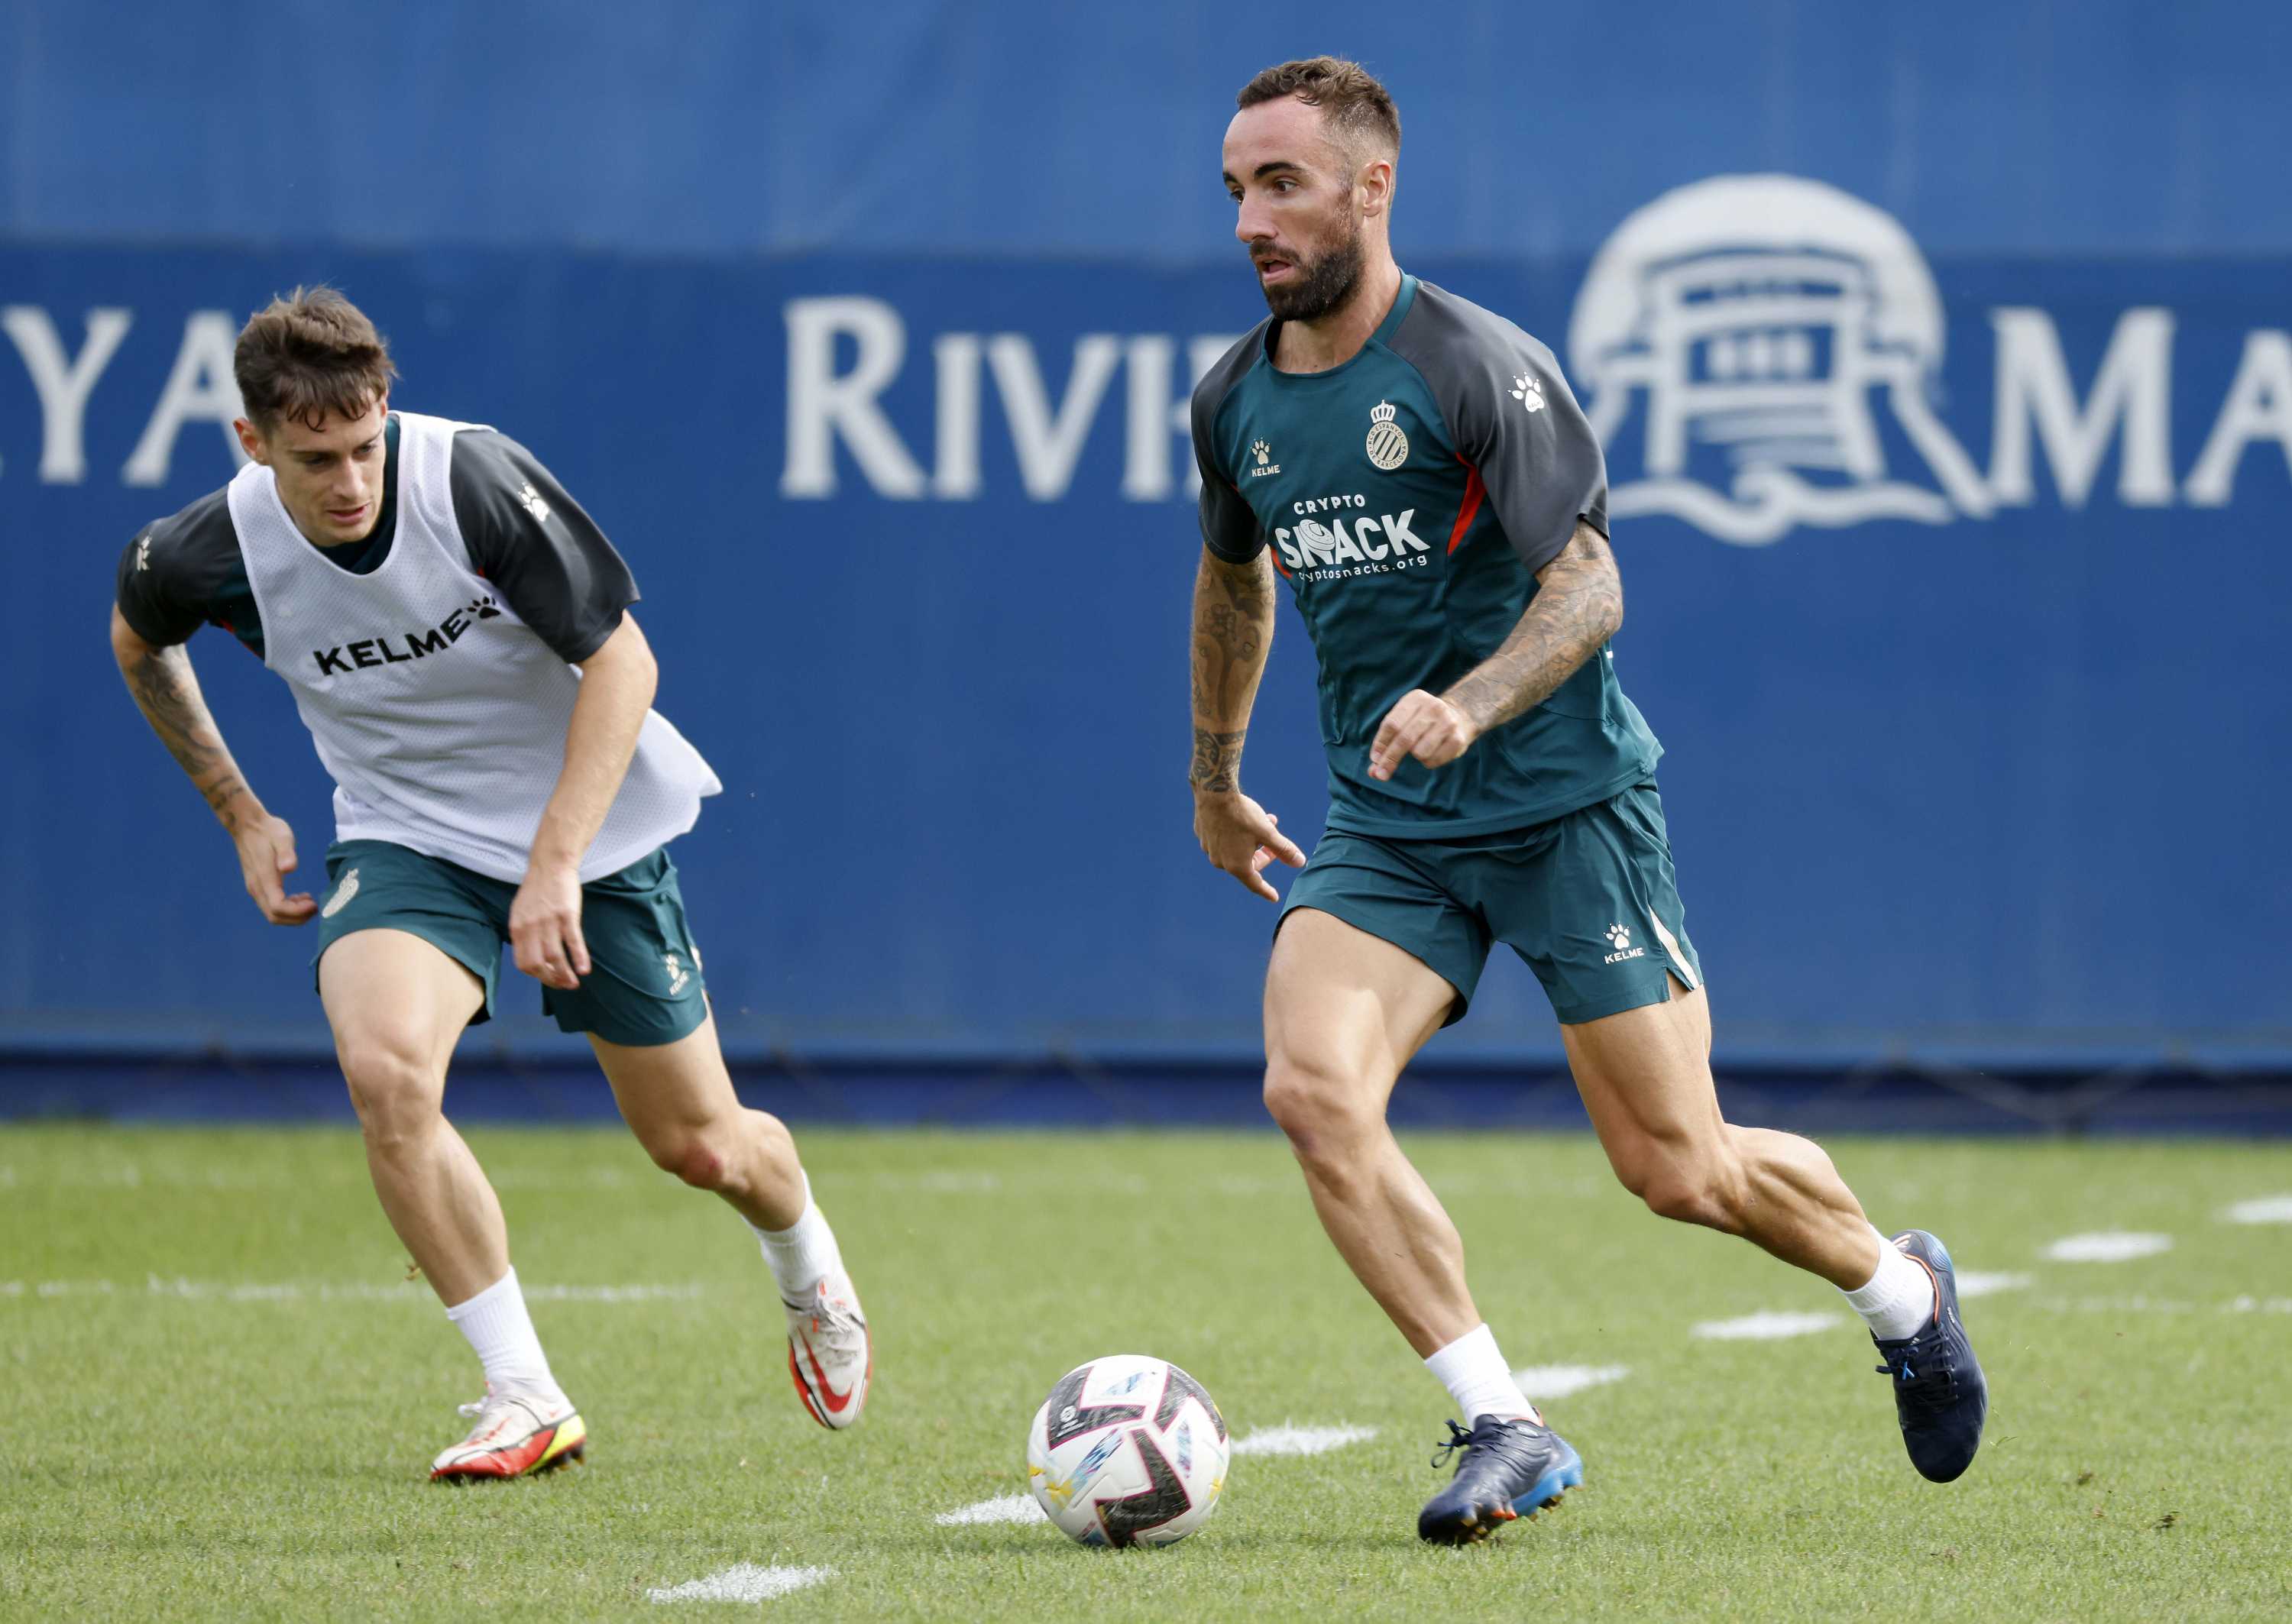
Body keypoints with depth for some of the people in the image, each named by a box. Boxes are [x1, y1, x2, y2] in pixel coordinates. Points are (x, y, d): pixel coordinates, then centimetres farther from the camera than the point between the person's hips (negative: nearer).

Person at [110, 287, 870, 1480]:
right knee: (384, 1070, -30)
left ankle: (808, 1267, 46)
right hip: (406, 836, 1)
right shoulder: (216, 550, -18)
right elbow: (136, 635, 8)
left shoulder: (473, 479, -26)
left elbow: (620, 658, -20)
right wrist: (238, 812, 8)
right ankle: (524, 1398, -17)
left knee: (699, 1146, 7)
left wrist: (557, 865, -26)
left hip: (590, 819, -1)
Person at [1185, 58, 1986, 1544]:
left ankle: (1904, 1292, 31)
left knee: (1680, 1172, -1)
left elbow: (1586, 589, -17)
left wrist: (1467, 706, -34)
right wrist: (1215, 780, 33)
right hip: (1384, 831, 5)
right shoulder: (1234, 402, 5)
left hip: (1568, 807, -5)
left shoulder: (1481, 368, -14)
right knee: (1313, 1088, -21)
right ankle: (1506, 1433, -15)